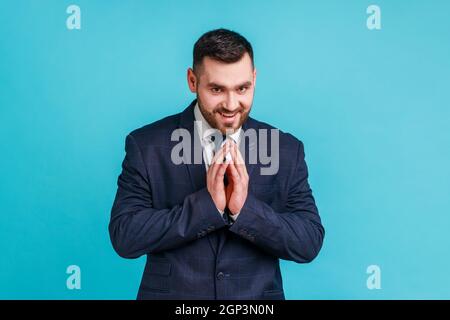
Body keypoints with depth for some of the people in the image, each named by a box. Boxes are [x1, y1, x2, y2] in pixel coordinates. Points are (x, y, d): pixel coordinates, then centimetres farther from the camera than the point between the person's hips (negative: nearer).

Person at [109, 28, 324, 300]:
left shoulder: (287, 150, -6)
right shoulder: (146, 145, -9)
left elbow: (310, 244, -9)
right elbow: (124, 237, -15)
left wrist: (246, 208, -24)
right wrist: (207, 203, -25)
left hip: (257, 297, 1)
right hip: (171, 293, -1)